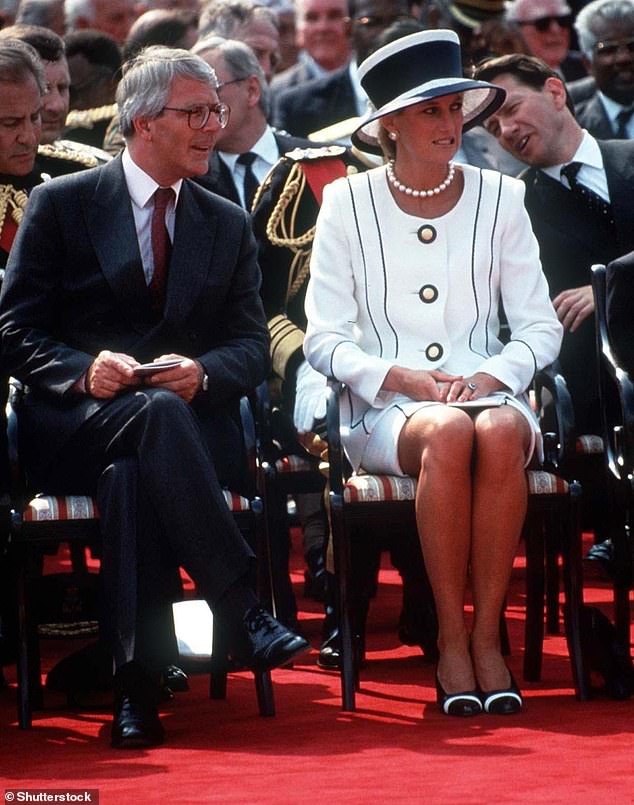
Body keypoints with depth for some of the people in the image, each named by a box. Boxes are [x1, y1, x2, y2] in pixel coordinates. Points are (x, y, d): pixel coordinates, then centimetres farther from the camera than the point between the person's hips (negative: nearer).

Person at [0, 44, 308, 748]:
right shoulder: (60, 205, 8)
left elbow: (252, 347, 12)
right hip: (72, 426, -2)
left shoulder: (228, 225, 19)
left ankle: (136, 687, -42)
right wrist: (83, 371, -18)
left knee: (133, 474, -37)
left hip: (191, 420, 2)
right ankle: (242, 612, -42)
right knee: (156, 414, -38)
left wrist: (203, 371, -12)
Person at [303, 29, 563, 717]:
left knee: (500, 432, -36)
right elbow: (324, 337, 3)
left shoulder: (499, 198, 11)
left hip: (488, 393, 1)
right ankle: (450, 640, -28)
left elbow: (540, 328, 9)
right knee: (449, 434, -37)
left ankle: (487, 634, -29)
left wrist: (487, 378, -11)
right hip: (384, 410, -1)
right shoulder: (348, 203, 6)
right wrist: (402, 378, -13)